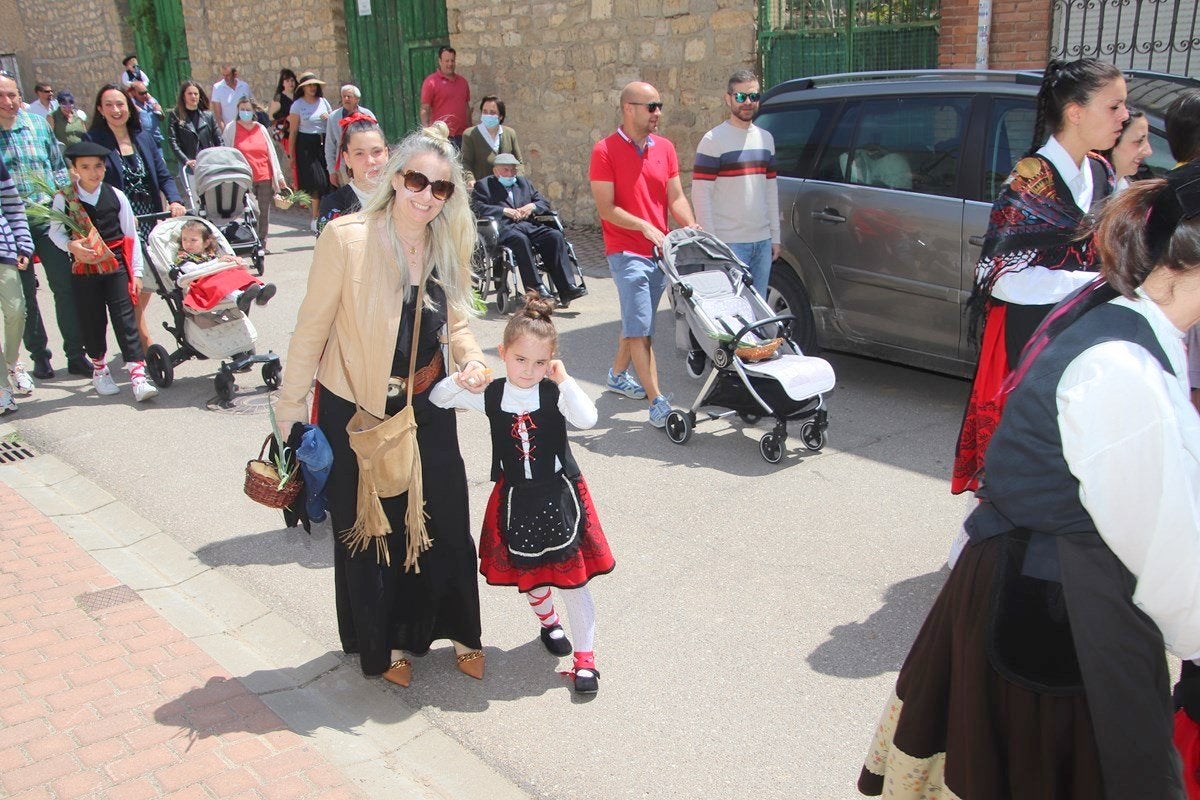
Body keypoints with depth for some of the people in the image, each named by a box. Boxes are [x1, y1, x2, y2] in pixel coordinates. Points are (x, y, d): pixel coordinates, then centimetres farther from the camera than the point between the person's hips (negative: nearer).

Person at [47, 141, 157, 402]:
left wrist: (136, 271, 3)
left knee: (125, 319, -6)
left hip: (116, 266, 0)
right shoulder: (64, 198, -1)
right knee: (92, 320, 9)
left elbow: (131, 235, 5)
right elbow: (55, 231, 7)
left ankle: (137, 375, -9)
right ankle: (99, 368, 31)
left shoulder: (116, 196, 1)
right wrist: (71, 246, -15)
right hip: (83, 270, 0)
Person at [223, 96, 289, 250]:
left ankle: (262, 243, 17)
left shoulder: (261, 129, 11)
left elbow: (271, 153, 14)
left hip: (265, 178, 3)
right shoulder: (231, 128, 3)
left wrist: (279, 176, 12)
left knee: (264, 213, 5)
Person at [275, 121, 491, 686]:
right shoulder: (346, 238, -18)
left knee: (445, 524, 12)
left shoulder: (449, 246, -2)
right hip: (355, 412, -4)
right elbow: (313, 326, -11)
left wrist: (471, 359, -11)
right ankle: (385, 643, 35)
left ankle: (454, 628, 36)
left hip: (428, 410, 4)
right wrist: (291, 406, -7)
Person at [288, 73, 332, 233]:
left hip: (324, 143, 4)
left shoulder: (323, 101, 11)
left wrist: (329, 118, -4)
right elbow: (293, 131, 1)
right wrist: (292, 154, -1)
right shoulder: (297, 105, 1)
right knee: (316, 181, -9)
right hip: (306, 145, -4)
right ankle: (316, 220, 0)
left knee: (326, 180, -3)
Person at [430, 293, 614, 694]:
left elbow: (587, 418, -31)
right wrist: (460, 380, -17)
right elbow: (436, 398, 2)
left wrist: (564, 380, -28)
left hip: (559, 496, -3)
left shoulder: (555, 393, -13)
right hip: (515, 500, 3)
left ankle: (585, 657, 13)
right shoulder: (490, 395, -5)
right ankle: (549, 622, 49)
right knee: (528, 575, 19)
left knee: (571, 578, 1)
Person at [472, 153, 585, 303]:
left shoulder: (524, 182, 29)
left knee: (555, 236, -22)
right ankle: (535, 289, -36)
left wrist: (532, 206, 1)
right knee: (521, 239, -37)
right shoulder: (484, 185, 14)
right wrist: (504, 210, -11)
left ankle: (566, 288, -28)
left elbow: (545, 204, 24)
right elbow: (476, 207, -4)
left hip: (529, 225, 5)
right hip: (503, 228, -5)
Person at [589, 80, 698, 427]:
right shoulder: (606, 151, -8)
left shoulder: (664, 147, 8)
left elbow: (676, 197, 7)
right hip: (626, 252, -6)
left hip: (659, 250, 6)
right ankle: (657, 401, -7)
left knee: (636, 321, 18)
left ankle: (618, 375, 39)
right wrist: (644, 226, -22)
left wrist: (691, 227, -10)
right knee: (639, 327, -7)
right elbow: (607, 208, -12)